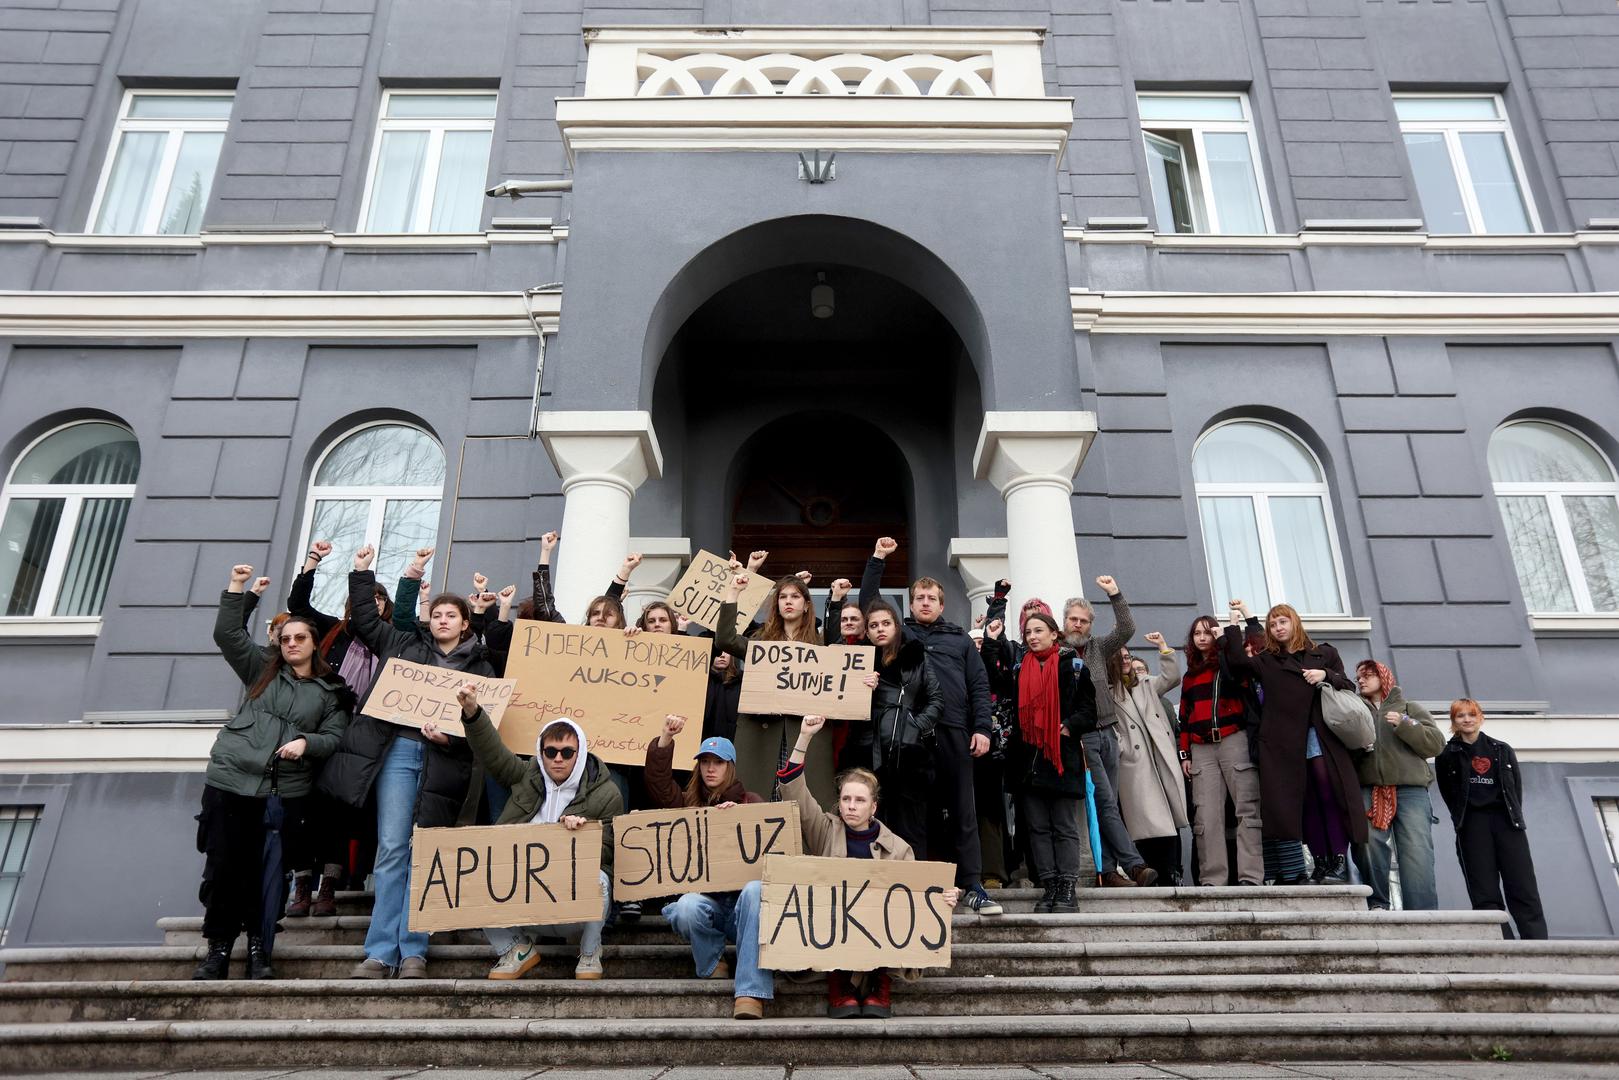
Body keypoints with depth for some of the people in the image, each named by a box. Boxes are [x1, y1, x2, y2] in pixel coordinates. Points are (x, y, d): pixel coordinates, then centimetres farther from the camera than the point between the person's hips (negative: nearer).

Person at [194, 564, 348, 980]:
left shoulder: (331, 691, 10)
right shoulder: (262, 669, 14)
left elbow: (335, 736, 3)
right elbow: (227, 634, 6)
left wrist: (306, 742, -16)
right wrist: (235, 589, 1)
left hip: (286, 790, -1)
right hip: (230, 779, 1)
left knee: (264, 870, 0)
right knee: (222, 866, 1)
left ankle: (258, 948, 14)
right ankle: (218, 947, 14)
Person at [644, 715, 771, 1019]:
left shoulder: (750, 802, 15)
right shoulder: (687, 802, 17)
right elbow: (657, 781, 1)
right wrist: (665, 738, -10)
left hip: (740, 897, 0)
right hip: (704, 897, 1)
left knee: (756, 889, -36)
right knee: (687, 907, -35)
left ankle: (751, 993, -39)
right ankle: (713, 967, -3)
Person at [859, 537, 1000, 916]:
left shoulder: (960, 639, 19)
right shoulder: (900, 632, 17)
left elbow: (979, 686, 13)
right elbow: (868, 603, 12)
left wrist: (982, 728, 2)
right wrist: (877, 559, 8)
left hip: (953, 731, 1)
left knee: (962, 810, 1)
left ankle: (972, 886, 4)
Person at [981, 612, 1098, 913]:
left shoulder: (1073, 666, 4)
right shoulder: (1018, 667, 13)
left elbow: (1089, 708, 2)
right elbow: (998, 684, -5)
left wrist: (1070, 725, -15)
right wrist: (992, 644, -5)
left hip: (1063, 756, -3)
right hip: (1028, 757, 4)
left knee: (1065, 827, 1)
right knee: (1037, 826, 5)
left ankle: (1067, 888, 5)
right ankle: (1049, 885, 11)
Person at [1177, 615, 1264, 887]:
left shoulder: (1230, 662, 10)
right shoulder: (1189, 676, 23)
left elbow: (1237, 676, -15)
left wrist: (1224, 640, -8)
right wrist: (1184, 753, 12)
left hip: (1234, 741, -3)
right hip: (1201, 749, 4)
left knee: (1247, 808, -8)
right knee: (1206, 816, -5)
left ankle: (1250, 875, -8)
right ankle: (1212, 879, -6)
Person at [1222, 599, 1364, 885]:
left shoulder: (1324, 654, 16)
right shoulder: (1266, 661, 15)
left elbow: (1349, 687, 13)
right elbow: (1237, 660, -3)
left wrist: (1326, 676, -6)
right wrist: (1234, 624, 3)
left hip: (1322, 739, -1)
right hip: (1286, 744, 1)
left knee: (1330, 796, -10)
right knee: (1305, 803, 1)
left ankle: (1339, 862, -7)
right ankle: (1320, 863, 6)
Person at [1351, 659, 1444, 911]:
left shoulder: (1408, 708, 20)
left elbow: (1436, 743, 7)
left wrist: (1404, 724, -4)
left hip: (1411, 790, -1)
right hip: (1368, 791, 1)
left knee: (1417, 856, -12)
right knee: (1369, 845, -16)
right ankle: (1377, 904, -6)